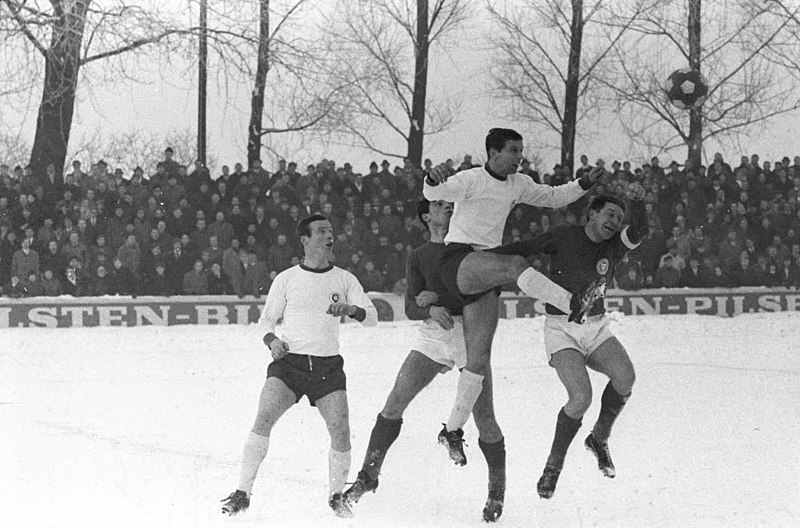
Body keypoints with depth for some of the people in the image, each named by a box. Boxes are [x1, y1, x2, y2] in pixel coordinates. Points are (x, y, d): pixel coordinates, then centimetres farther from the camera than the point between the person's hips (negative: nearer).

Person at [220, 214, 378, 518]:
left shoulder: (344, 279, 10)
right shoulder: (286, 279, 6)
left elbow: (372, 317, 5)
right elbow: (266, 319, 12)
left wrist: (351, 309, -16)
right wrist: (272, 341, -9)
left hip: (328, 368, 1)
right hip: (289, 363, -1)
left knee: (341, 433, -13)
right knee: (263, 419, -21)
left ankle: (337, 496, 10)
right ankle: (242, 494, -15)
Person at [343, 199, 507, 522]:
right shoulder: (418, 257, 12)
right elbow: (411, 309, 5)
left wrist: (436, 296, -8)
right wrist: (430, 310, -19)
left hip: (471, 332, -1)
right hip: (433, 336, 1)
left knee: (484, 419, -5)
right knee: (394, 403, -8)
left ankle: (497, 490, 12)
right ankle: (369, 474, 3)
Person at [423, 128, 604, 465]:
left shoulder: (518, 185, 13)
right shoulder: (471, 180, -7)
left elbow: (553, 197, 26)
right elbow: (433, 195, -22)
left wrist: (585, 184, 11)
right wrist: (433, 179, -45)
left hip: (485, 273, 6)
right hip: (458, 262, -6)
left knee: (480, 358, 0)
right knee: (516, 264, -35)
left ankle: (453, 431, 6)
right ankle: (573, 305, -45)